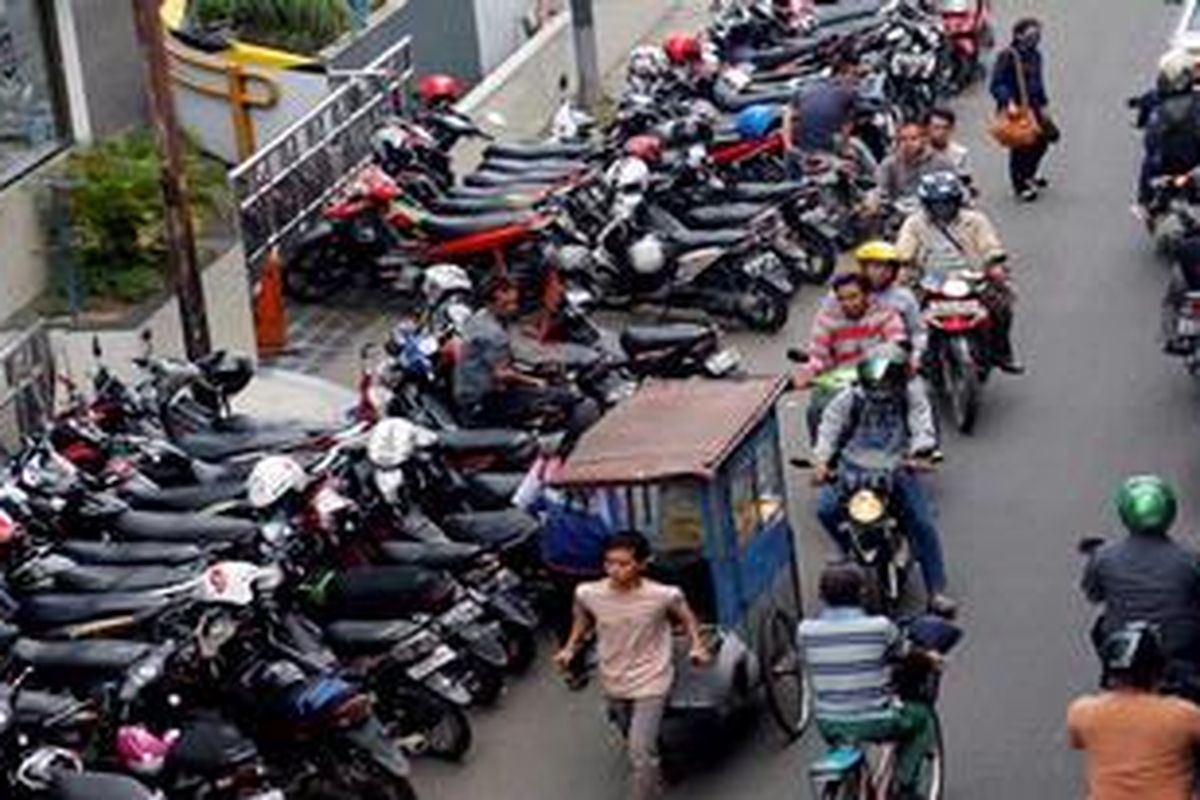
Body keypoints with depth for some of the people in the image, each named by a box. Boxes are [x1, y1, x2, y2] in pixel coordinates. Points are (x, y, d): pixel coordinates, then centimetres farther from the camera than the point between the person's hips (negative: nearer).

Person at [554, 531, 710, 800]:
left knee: (640, 751, -15)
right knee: (636, 745, 24)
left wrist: (697, 645, -15)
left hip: (650, 682, -4)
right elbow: (582, 625, 5)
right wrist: (570, 649, -8)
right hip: (614, 684, 4)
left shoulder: (663, 596, -22)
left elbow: (686, 617, -1)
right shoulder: (588, 594, -16)